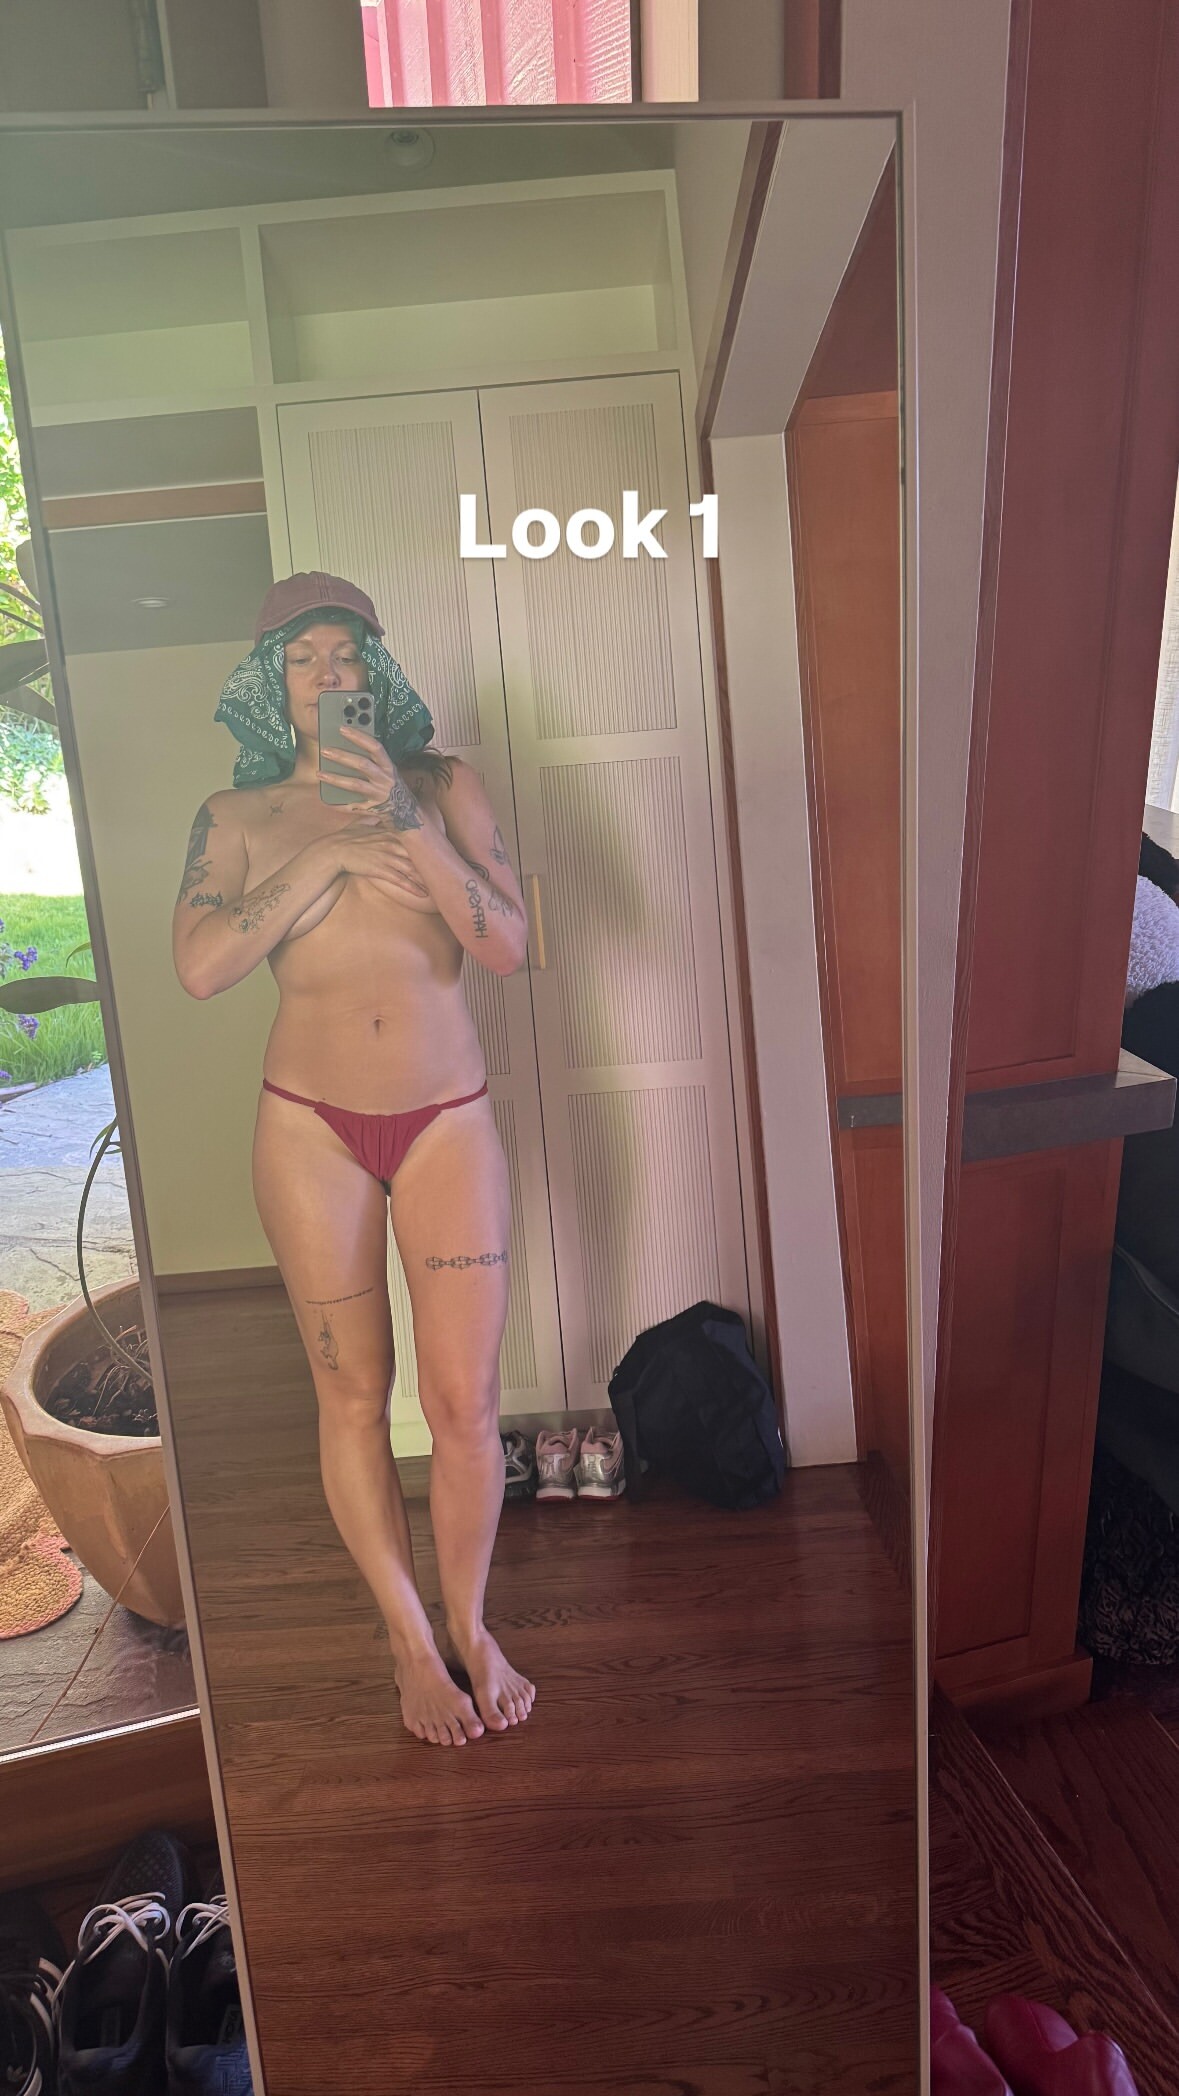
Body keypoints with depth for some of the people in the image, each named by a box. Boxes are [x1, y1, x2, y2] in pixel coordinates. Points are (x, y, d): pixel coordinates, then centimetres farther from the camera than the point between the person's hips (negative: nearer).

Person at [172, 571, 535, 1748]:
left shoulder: (440, 787, 3)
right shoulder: (238, 816, 4)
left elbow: (509, 947, -8)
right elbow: (200, 966, -12)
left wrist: (404, 821, -17)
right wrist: (326, 856, -14)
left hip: (447, 1121, 0)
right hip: (311, 1127, 1)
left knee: (463, 1400, 2)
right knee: (353, 1396, 9)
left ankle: (469, 1624, 29)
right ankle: (410, 1641, 31)